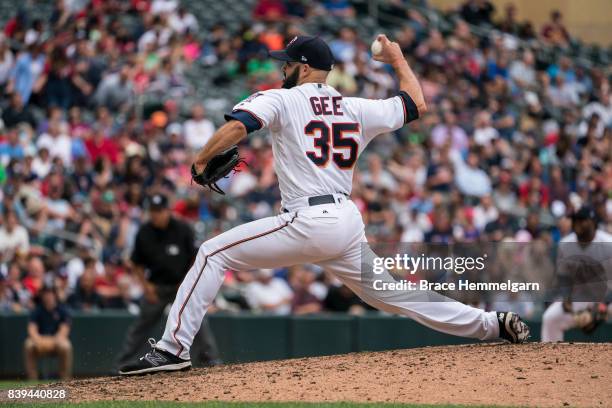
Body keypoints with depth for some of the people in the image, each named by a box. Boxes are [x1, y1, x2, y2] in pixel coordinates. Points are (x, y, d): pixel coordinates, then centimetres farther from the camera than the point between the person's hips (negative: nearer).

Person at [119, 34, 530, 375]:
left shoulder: (281, 99, 2)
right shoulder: (356, 109, 16)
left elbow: (235, 127, -15)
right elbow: (417, 104, 26)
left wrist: (202, 160, 2)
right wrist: (397, 58, 39)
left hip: (307, 222, -6)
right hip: (350, 223, 6)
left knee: (214, 254, 0)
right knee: (390, 294, 18)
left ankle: (173, 348, -11)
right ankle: (493, 324, 14)